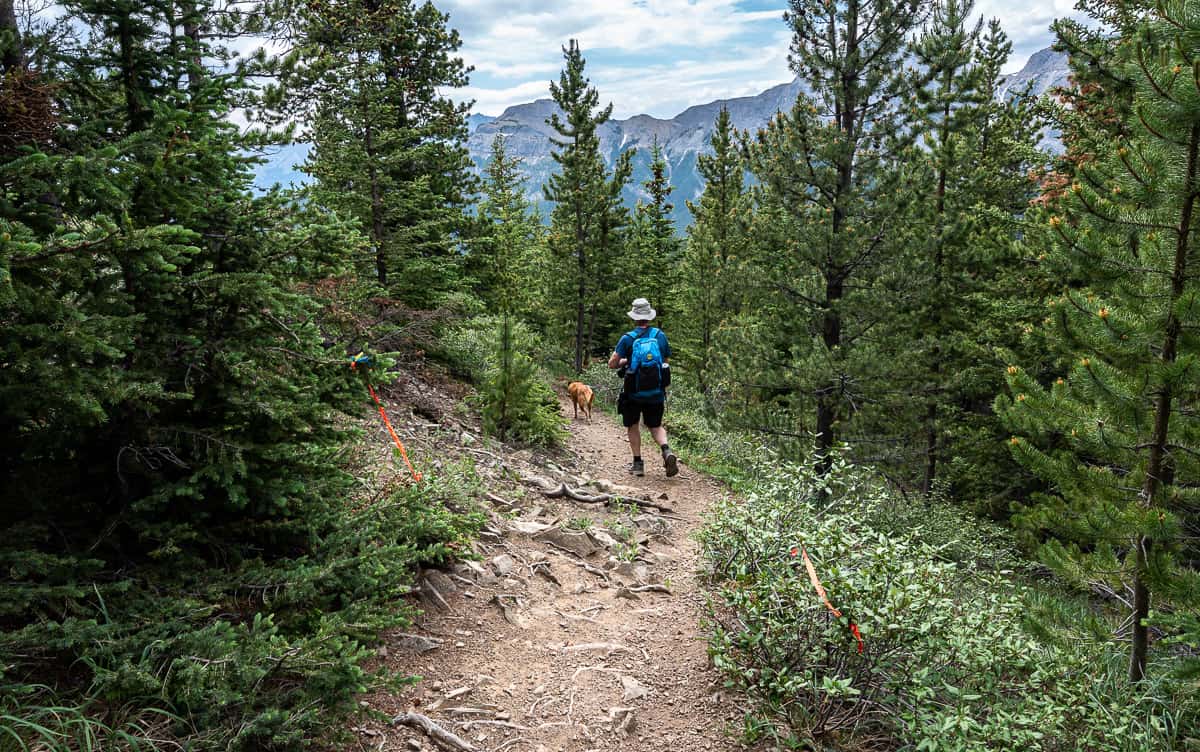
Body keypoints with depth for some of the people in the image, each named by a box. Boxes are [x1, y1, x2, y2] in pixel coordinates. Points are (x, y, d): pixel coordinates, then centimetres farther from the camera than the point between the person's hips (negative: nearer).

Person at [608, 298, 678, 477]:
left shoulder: (627, 339, -9)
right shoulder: (660, 335, 1)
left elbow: (612, 364, -10)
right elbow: (667, 362, 10)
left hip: (634, 392, -2)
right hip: (657, 392, 3)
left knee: (633, 426, 16)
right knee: (656, 425, 17)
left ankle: (638, 463, 12)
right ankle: (666, 451, -9)